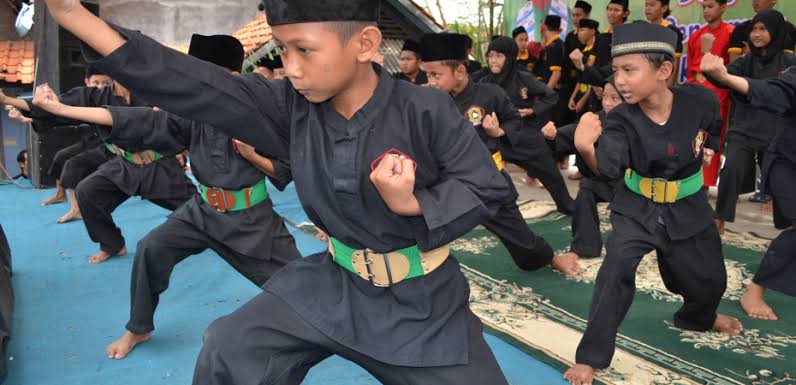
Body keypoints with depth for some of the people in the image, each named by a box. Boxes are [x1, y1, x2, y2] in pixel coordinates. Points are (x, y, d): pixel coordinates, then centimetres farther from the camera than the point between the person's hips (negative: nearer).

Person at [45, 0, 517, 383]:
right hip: (333, 282, 3)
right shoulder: (292, 106, -10)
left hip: (420, 298, -3)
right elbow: (199, 87, -18)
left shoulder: (426, 111, -21)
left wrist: (412, 204, -28)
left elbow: (487, 187, -12)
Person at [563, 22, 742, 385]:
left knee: (709, 280, 16)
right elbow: (607, 167, -42)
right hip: (638, 208, -2)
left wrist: (707, 148, 2)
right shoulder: (622, 119, -23)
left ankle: (698, 317, 54)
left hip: (688, 207, 2)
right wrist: (586, 148, -58)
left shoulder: (699, 100, -19)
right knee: (617, 269, -24)